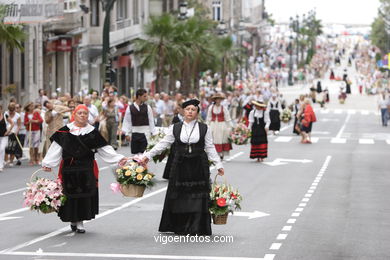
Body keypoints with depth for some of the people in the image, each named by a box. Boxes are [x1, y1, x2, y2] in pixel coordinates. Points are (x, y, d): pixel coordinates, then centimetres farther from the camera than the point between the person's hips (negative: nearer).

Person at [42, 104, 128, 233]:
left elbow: (105, 149, 6)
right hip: (68, 168, -1)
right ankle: (73, 220, 16)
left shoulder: (92, 132, 6)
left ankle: (80, 221, 8)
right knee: (70, 194, 0)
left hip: (87, 169, 1)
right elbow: (55, 149, 1)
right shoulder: (65, 131, 3)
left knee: (85, 193, -2)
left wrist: (119, 158, -4)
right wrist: (47, 163, -6)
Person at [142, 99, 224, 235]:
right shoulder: (175, 128, 5)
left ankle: (196, 229, 3)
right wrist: (148, 155, -1)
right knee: (180, 196, 3)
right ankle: (180, 228, 13)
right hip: (180, 166, 1)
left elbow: (210, 148, 6)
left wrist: (218, 165, 1)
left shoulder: (204, 128, 3)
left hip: (199, 167, -1)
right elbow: (163, 144, 6)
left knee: (197, 197, -3)